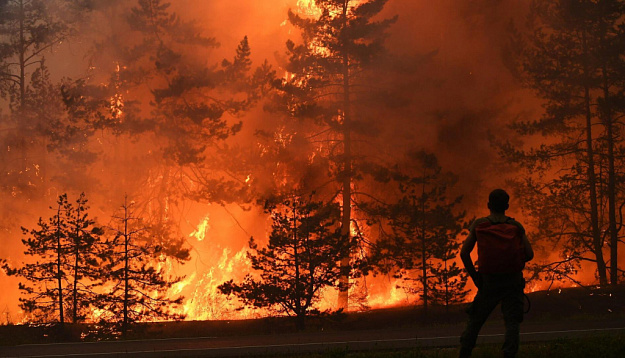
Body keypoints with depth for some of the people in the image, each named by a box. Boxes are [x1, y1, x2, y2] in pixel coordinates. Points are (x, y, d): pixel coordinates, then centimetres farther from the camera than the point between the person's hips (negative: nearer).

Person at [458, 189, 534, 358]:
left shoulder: (478, 224, 1)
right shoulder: (516, 226, 0)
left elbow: (464, 253, -3)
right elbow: (529, 254, -4)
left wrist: (474, 277, 7)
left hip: (488, 282, 1)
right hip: (513, 282, -1)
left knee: (475, 320, 12)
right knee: (512, 321, -1)